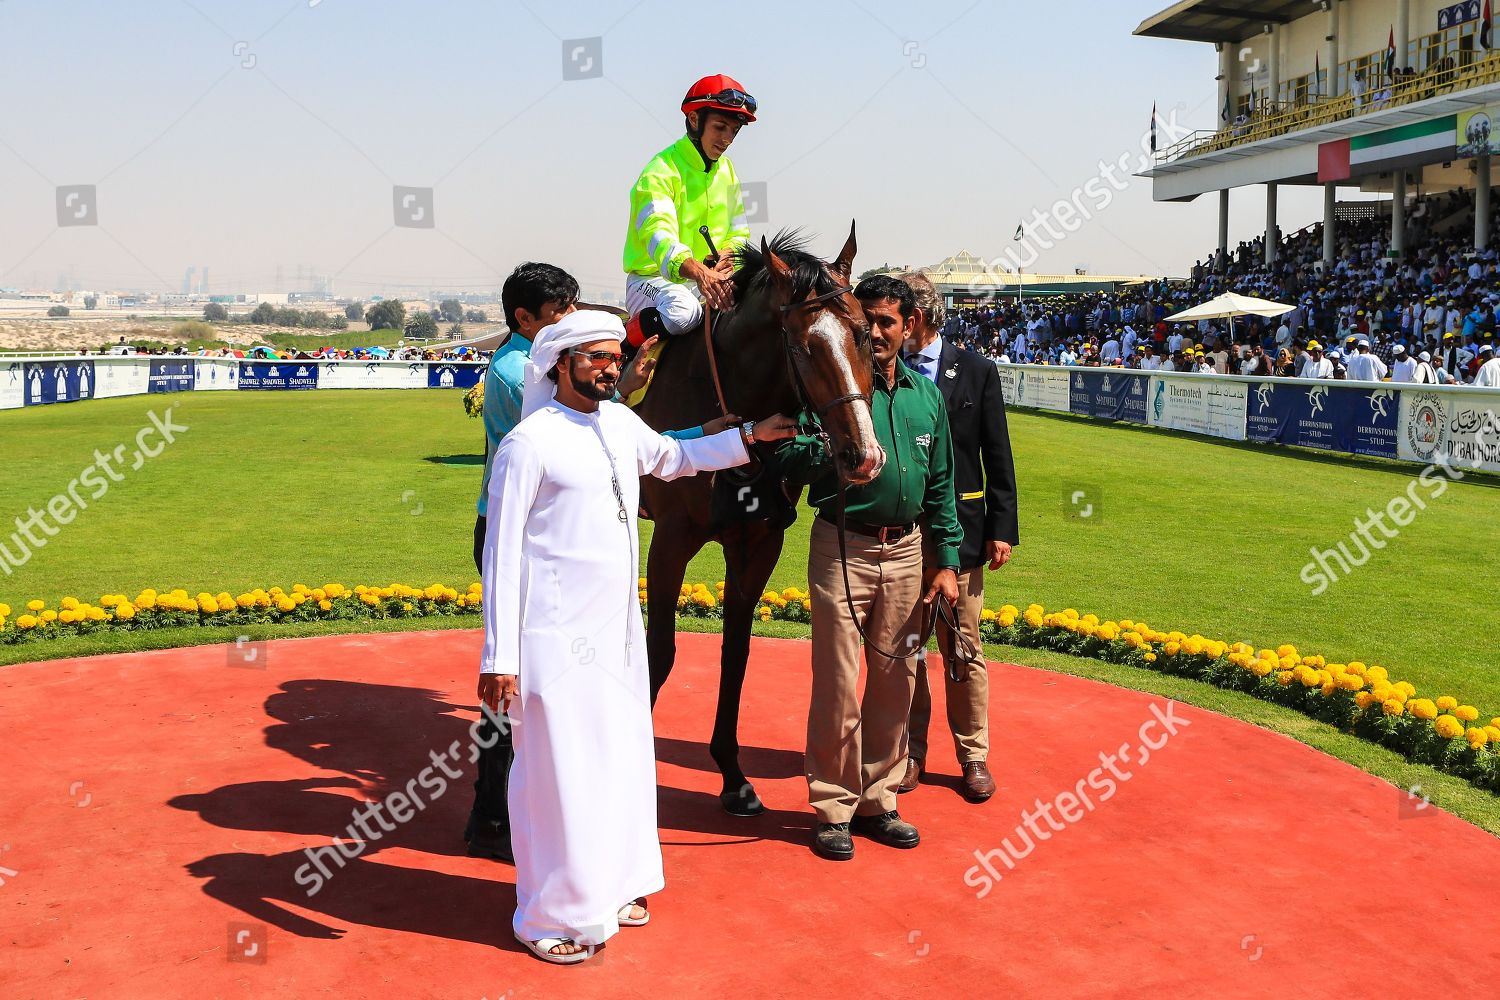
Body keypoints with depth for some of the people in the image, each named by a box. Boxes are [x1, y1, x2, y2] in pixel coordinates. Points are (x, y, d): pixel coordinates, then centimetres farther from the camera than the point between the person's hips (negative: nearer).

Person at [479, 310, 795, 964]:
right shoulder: (529, 442, -13)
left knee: (622, 757, 17)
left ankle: (610, 886, 36)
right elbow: (501, 552, -13)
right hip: (559, 636, -8)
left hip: (620, 629, 8)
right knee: (559, 770, 1)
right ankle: (550, 917, 18)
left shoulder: (621, 423, 8)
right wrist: (498, 657, -16)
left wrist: (747, 439, 21)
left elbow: (674, 458, 30)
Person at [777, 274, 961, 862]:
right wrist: (834, 450, -30)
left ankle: (877, 800, 23)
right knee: (838, 686, -2)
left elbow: (941, 486, 14)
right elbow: (788, 461, -11)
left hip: (905, 553, 5)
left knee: (895, 682, 10)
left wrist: (947, 562, 9)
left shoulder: (927, 395, 9)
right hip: (843, 548, -4)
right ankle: (833, 809, 11)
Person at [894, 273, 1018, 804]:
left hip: (958, 532, -1)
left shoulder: (976, 371, 0)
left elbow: (998, 457, 2)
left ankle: (973, 755, 21)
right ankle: (909, 752, 22)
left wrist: (1003, 528, -3)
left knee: (963, 649, 8)